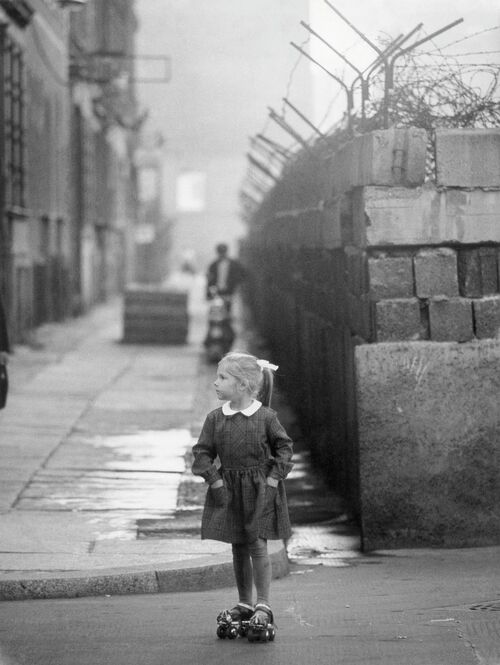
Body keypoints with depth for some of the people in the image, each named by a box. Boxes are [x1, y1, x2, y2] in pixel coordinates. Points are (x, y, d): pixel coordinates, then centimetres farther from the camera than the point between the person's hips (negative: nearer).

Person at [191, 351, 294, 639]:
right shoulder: (215, 418, -2)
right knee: (238, 547, 9)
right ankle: (245, 603, 21)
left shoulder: (266, 417, -10)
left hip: (260, 488, -3)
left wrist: (273, 478, -8)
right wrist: (215, 481, -7)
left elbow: (285, 447, -1)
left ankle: (263, 605, 1)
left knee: (257, 545, -7)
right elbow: (203, 452, 2)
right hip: (229, 489, 4)